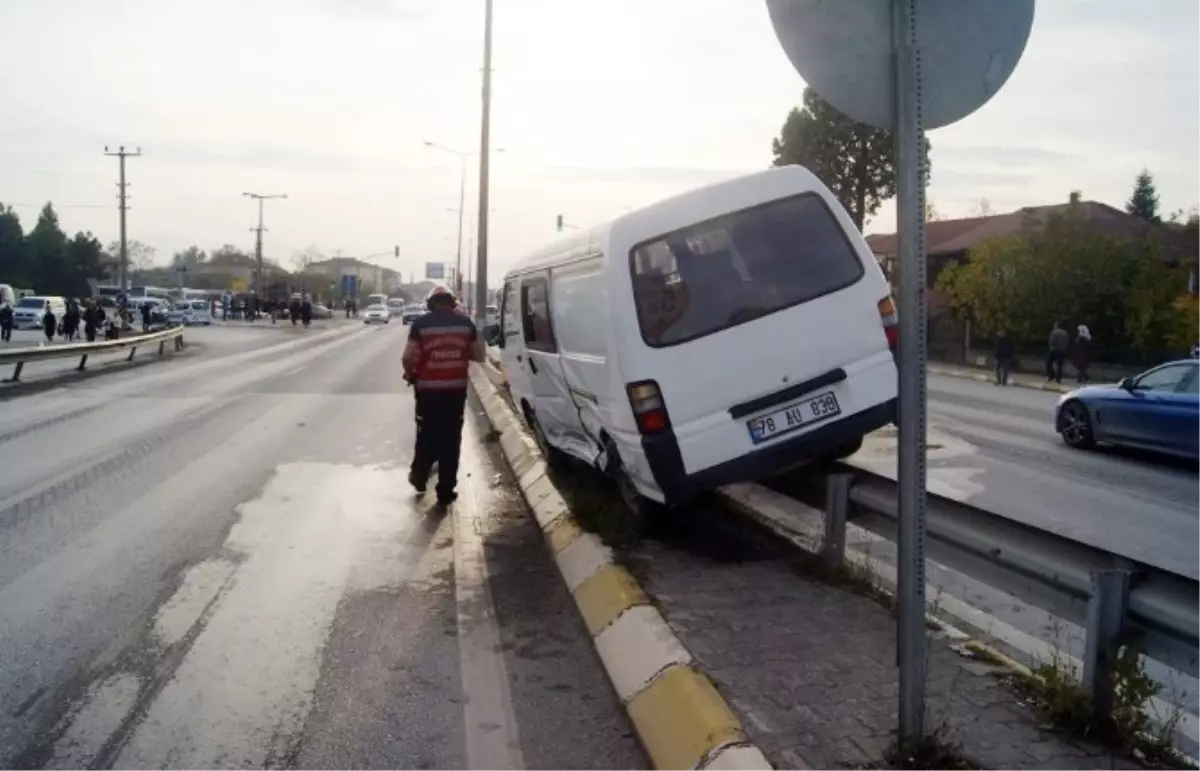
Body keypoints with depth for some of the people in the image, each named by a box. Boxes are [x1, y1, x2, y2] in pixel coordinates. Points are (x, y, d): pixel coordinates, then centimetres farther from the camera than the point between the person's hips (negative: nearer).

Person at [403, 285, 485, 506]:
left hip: (428, 388, -1)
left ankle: (419, 477, 32)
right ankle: (446, 492, 8)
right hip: (456, 388, 1)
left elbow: (408, 357, -10)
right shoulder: (465, 322, 3)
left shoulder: (421, 323, -4)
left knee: (427, 434, 17)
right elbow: (479, 355, 6)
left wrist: (410, 374, 9)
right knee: (451, 438, 6)